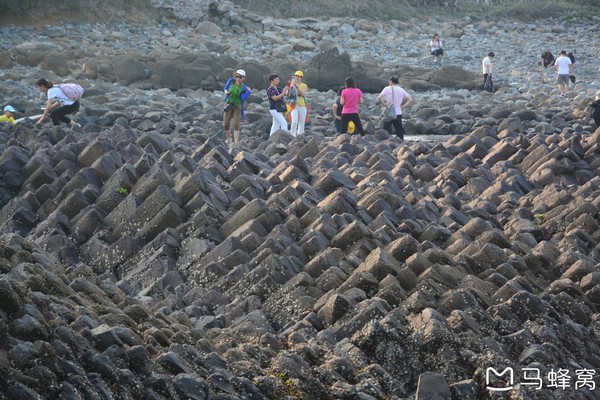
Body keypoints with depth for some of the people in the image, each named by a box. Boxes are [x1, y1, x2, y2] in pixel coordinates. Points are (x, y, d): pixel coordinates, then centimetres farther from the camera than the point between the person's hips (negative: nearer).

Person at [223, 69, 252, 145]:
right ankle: (228, 139, 32)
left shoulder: (244, 88, -8)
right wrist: (226, 91, -8)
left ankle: (236, 143, -14)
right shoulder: (231, 81, -4)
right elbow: (226, 88, 12)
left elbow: (243, 98, -20)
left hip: (238, 106, -2)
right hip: (228, 104, 2)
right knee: (226, 125, 4)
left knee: (236, 125, -11)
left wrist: (249, 92, -27)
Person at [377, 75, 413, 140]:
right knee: (399, 130, 8)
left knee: (386, 129, -1)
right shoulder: (402, 90, 9)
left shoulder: (387, 89, -4)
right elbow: (410, 100, 5)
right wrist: (403, 106, 4)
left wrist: (385, 104, -8)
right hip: (398, 113, 4)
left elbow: (379, 97, -18)